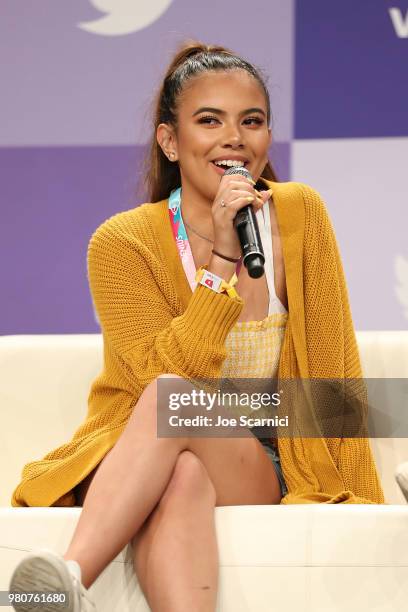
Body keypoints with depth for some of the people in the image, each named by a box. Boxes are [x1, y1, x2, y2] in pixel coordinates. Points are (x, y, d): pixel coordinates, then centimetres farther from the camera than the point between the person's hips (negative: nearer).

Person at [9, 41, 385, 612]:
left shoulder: (301, 215, 1)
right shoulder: (121, 243, -5)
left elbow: (331, 367, 3)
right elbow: (165, 373, -17)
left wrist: (357, 497, -1)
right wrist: (223, 257, -23)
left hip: (260, 470, 1)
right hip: (133, 468, -1)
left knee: (171, 399, -34)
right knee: (184, 472, -39)